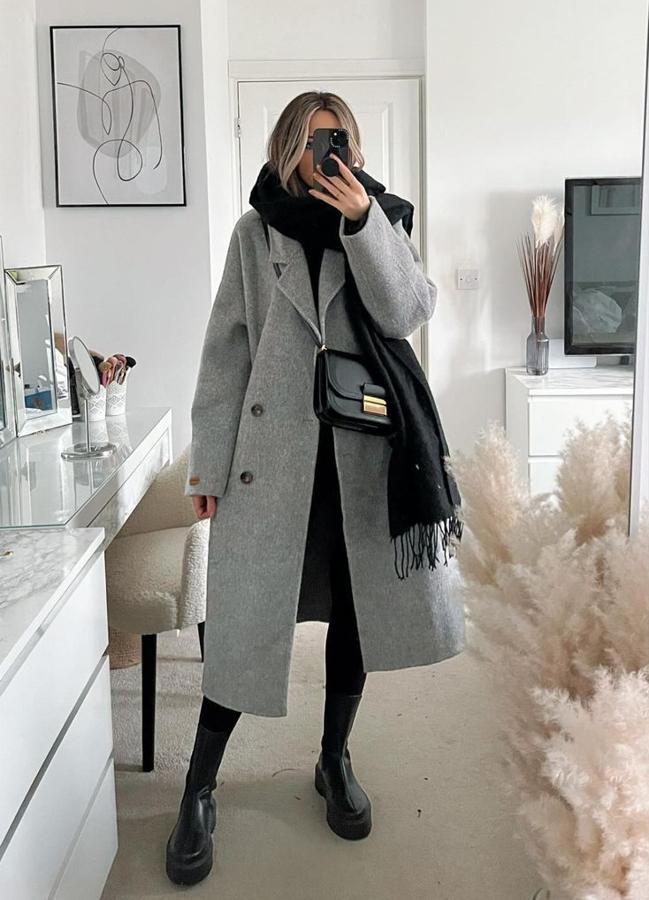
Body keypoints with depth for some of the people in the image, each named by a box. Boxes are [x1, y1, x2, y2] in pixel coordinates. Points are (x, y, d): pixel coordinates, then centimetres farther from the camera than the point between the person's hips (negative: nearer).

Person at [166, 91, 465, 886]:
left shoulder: (377, 222, 7)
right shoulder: (255, 231, 4)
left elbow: (406, 314, -9)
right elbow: (225, 350, 1)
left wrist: (362, 221, -20)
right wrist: (209, 461, -2)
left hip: (360, 450, 2)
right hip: (272, 451, -1)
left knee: (354, 606, 11)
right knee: (247, 618, -1)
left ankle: (335, 760, 32)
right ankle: (198, 791, 14)